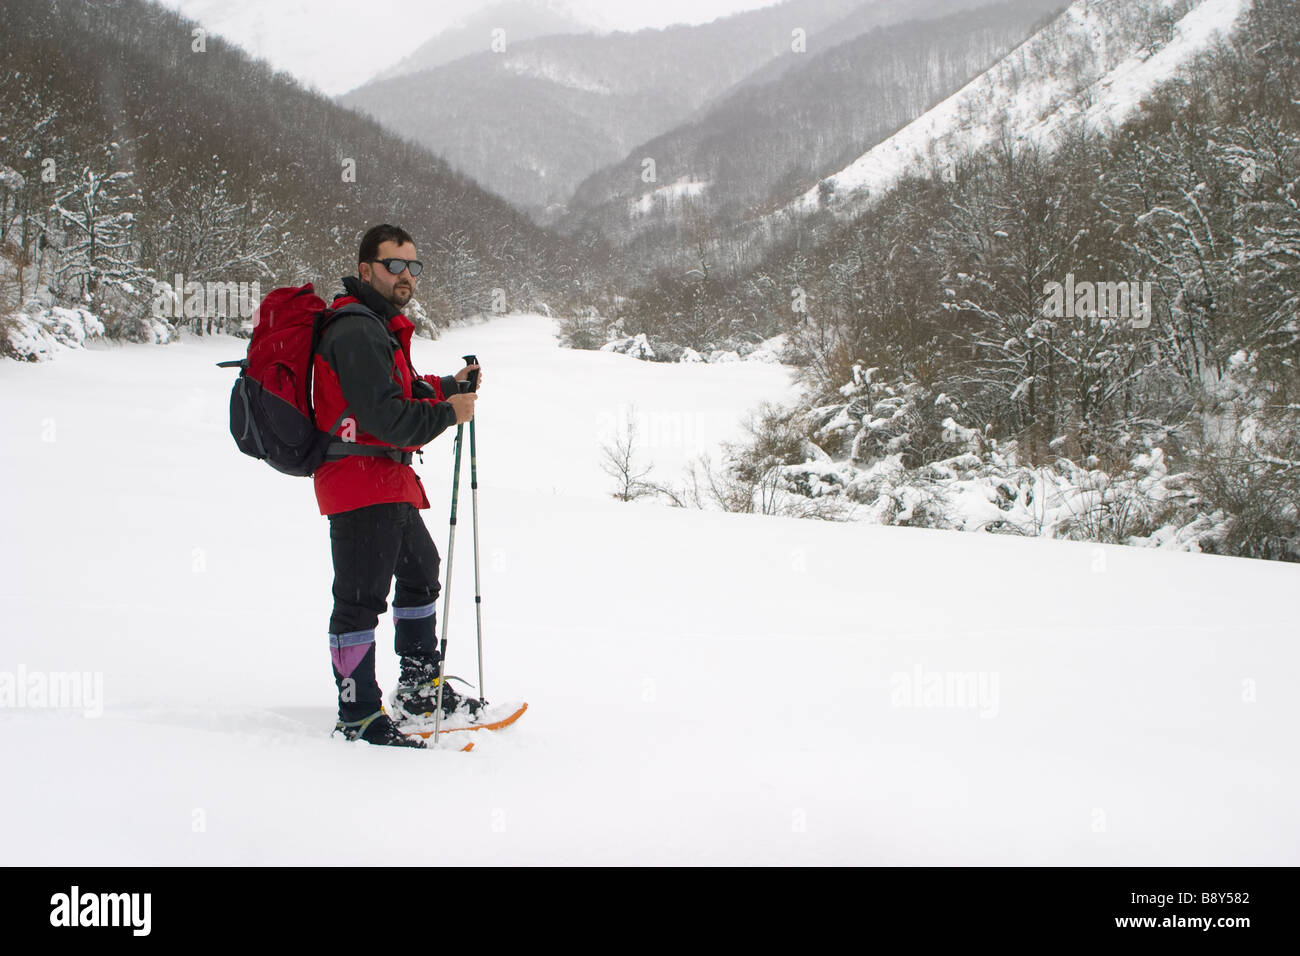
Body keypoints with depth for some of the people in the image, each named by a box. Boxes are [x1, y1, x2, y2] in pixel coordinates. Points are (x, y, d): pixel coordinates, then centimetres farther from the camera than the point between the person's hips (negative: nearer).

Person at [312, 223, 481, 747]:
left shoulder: (383, 327, 17)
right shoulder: (356, 332, -18)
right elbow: (385, 418, -24)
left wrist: (447, 386, 11)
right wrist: (448, 412, -13)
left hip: (390, 479, 12)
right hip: (360, 480, -12)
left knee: (420, 571, 23)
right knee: (361, 596, -8)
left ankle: (420, 688, 36)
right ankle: (358, 716, -3)